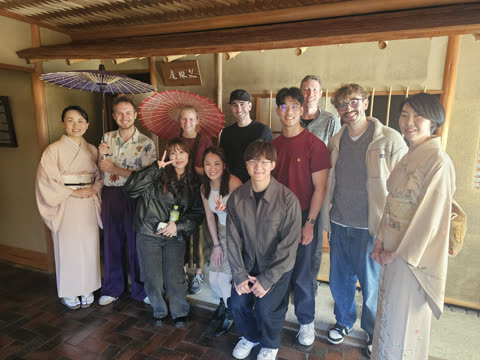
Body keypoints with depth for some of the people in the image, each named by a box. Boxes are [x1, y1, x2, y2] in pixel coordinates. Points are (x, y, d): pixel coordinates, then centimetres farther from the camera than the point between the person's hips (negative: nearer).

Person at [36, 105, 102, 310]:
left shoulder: (92, 150, 8)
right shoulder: (54, 150, -5)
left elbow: (100, 177, 13)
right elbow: (47, 181, -9)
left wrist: (94, 190, -7)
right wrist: (73, 192, -15)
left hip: (89, 207, 4)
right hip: (65, 207, -3)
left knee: (89, 246, 8)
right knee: (68, 248, 4)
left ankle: (87, 290, 27)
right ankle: (69, 293, 24)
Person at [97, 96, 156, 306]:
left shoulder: (146, 143, -6)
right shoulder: (108, 138, 8)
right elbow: (101, 170, 13)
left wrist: (115, 168, -16)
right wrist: (102, 155, -7)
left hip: (134, 196, -3)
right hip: (110, 195, 4)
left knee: (136, 242, 6)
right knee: (112, 241, 13)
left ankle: (140, 289, 24)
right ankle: (113, 288, 31)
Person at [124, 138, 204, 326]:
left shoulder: (193, 182, 2)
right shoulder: (158, 175, -8)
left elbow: (198, 212, 4)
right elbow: (130, 188, -21)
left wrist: (178, 225, -10)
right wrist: (156, 168, -25)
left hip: (175, 236, 2)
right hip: (149, 234, -1)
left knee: (175, 278, 2)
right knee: (153, 279, 8)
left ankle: (179, 312, 29)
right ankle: (159, 311, 36)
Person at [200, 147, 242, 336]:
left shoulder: (234, 183, -23)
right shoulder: (205, 188, -3)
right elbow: (210, 217, 3)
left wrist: (226, 208, -41)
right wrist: (216, 245, 3)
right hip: (222, 231, 6)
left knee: (224, 277, -5)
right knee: (213, 277, 7)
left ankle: (230, 313, 26)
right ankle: (223, 302, 41)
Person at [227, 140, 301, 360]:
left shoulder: (288, 199, -20)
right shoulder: (236, 198, -9)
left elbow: (289, 245, -16)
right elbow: (233, 239, -4)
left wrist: (268, 279, -17)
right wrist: (239, 274, -9)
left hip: (277, 266, -3)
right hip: (247, 264, 3)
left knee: (266, 308, -11)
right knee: (238, 303, -4)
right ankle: (251, 336, 31)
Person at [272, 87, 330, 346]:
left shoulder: (313, 144, -9)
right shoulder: (273, 145, 5)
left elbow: (320, 187, -10)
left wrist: (309, 223, -12)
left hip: (303, 218, -4)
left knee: (301, 274, 5)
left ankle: (306, 322, 29)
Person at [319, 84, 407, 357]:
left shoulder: (390, 140, -8)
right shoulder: (336, 142, 6)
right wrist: (326, 219, 11)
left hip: (371, 228, -4)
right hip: (339, 225, 4)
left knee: (372, 285, 11)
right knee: (339, 282, 17)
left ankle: (375, 334, 37)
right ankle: (344, 322, 43)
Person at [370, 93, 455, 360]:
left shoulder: (438, 163, -19)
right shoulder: (409, 157, 6)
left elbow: (429, 217, -20)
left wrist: (399, 252, -13)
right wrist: (381, 240, 3)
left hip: (413, 254, -7)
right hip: (393, 249, 8)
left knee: (404, 318, 10)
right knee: (388, 311, 22)